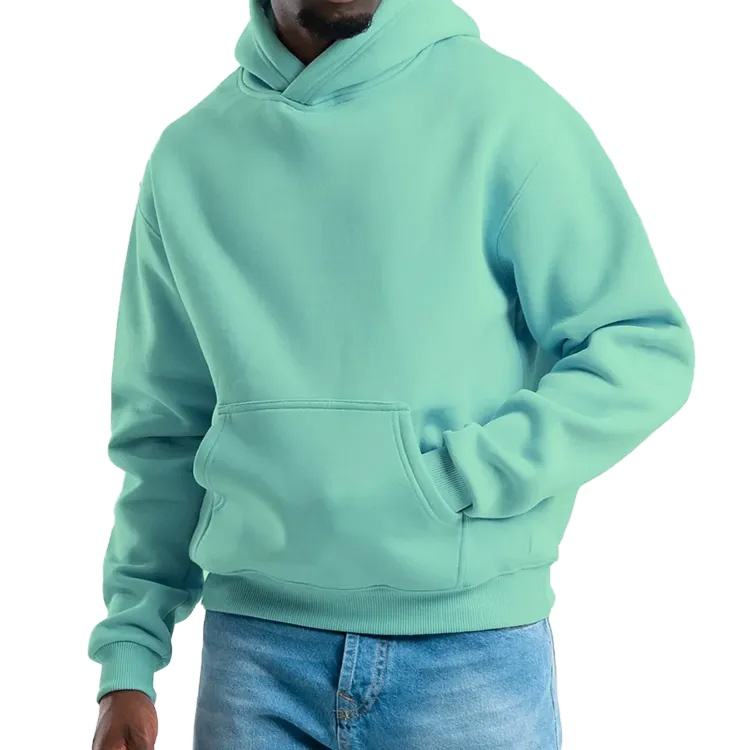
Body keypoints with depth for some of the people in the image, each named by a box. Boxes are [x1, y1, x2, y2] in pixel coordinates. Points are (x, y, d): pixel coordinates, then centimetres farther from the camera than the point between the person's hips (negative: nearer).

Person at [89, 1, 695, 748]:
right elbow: (163, 433, 9)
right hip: (255, 649, 3)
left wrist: (449, 484, -15)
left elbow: (646, 351, -7)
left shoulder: (502, 108, -6)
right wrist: (129, 654, 5)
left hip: (473, 648, -2)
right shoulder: (190, 154, 5)